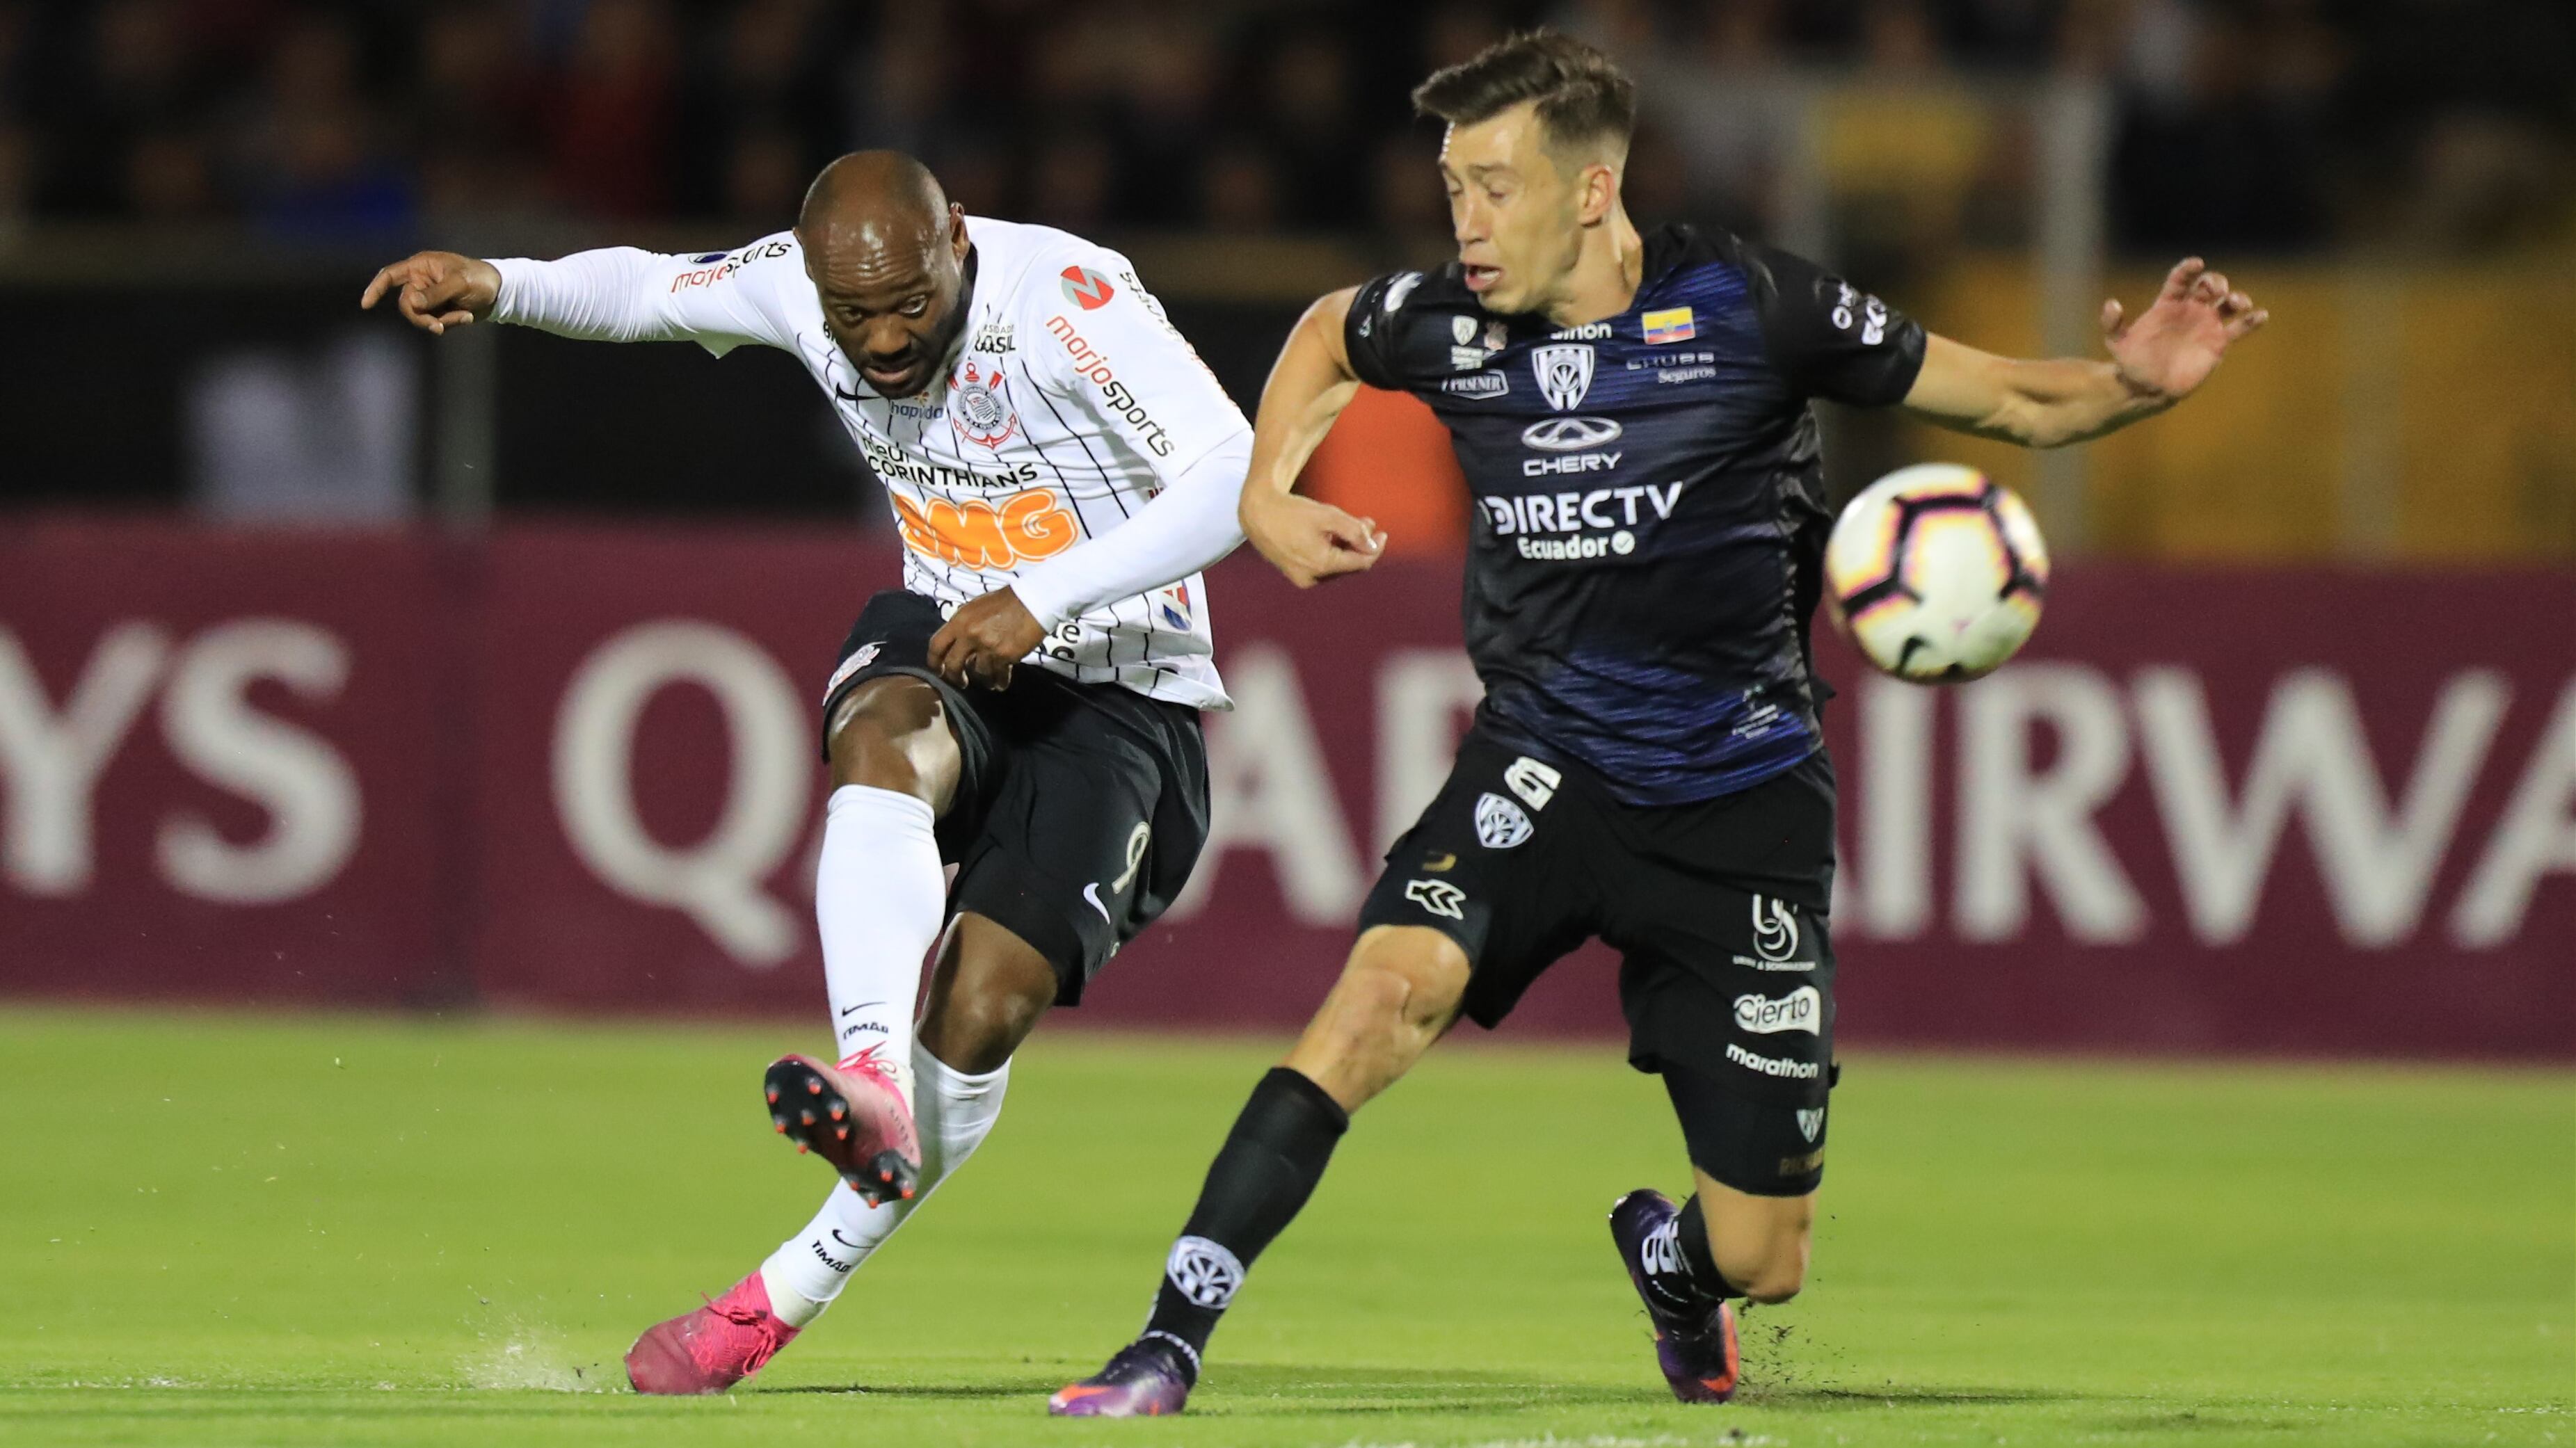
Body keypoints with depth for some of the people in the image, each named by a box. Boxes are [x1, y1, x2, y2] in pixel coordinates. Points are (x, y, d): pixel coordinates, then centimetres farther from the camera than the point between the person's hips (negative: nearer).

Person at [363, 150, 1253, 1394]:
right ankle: (874, 1086, -51)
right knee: (882, 735, -35)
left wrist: (1043, 596, -33)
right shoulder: (801, 284, -6)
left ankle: (787, 1294, -6)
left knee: (983, 1010, -18)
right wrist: (498, 288, -6)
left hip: (1119, 696, -4)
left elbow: (1236, 480, -28)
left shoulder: (1068, 300, -24)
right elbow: (648, 288, 13)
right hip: (947, 643, 4)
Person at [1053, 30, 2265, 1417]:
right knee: (1392, 980, -31)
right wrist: (1267, 495, 6)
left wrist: (2132, 384, -23)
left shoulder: (1745, 307, -12)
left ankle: (1662, 1251, 39)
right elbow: (1325, 334, 21)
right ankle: (1168, 1343, -29)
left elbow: (2013, 403, -4)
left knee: (1760, 1261, 0)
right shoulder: (1441, 326, -4)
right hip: (1543, 765, 1)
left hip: (1739, 797, -1)